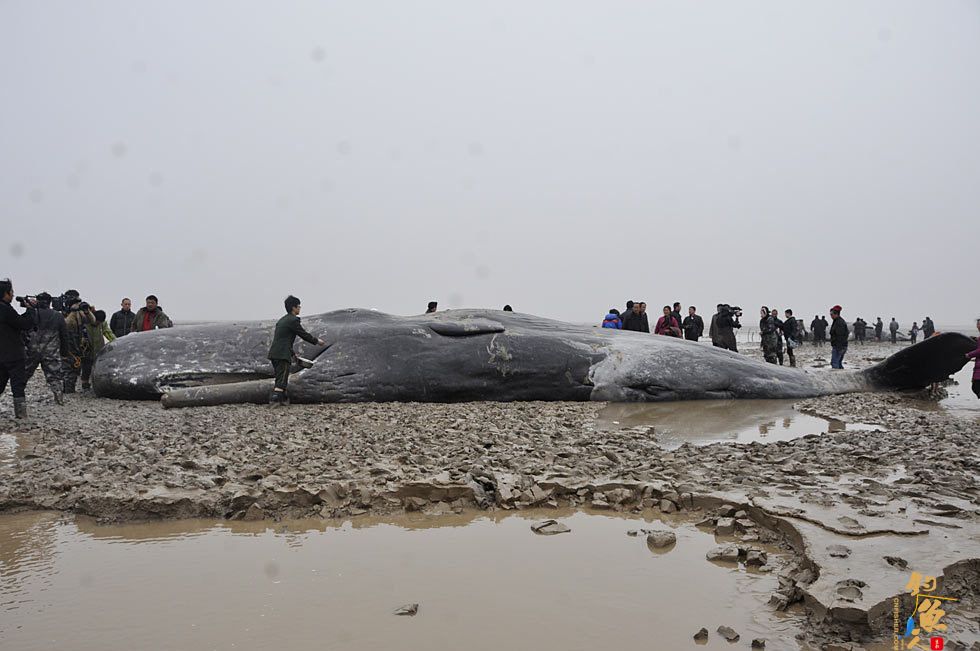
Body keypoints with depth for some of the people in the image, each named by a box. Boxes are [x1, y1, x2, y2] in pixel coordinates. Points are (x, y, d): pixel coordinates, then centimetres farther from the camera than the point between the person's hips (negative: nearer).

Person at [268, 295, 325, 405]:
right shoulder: (293, 320, -9)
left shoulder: (282, 320, 21)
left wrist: (292, 353, 33)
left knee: (281, 378, 17)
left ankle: (282, 400, 24)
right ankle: (275, 399, -19)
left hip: (274, 353, 9)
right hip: (282, 355, -9)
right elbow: (304, 334, -5)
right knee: (282, 380, -10)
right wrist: (317, 341, 12)